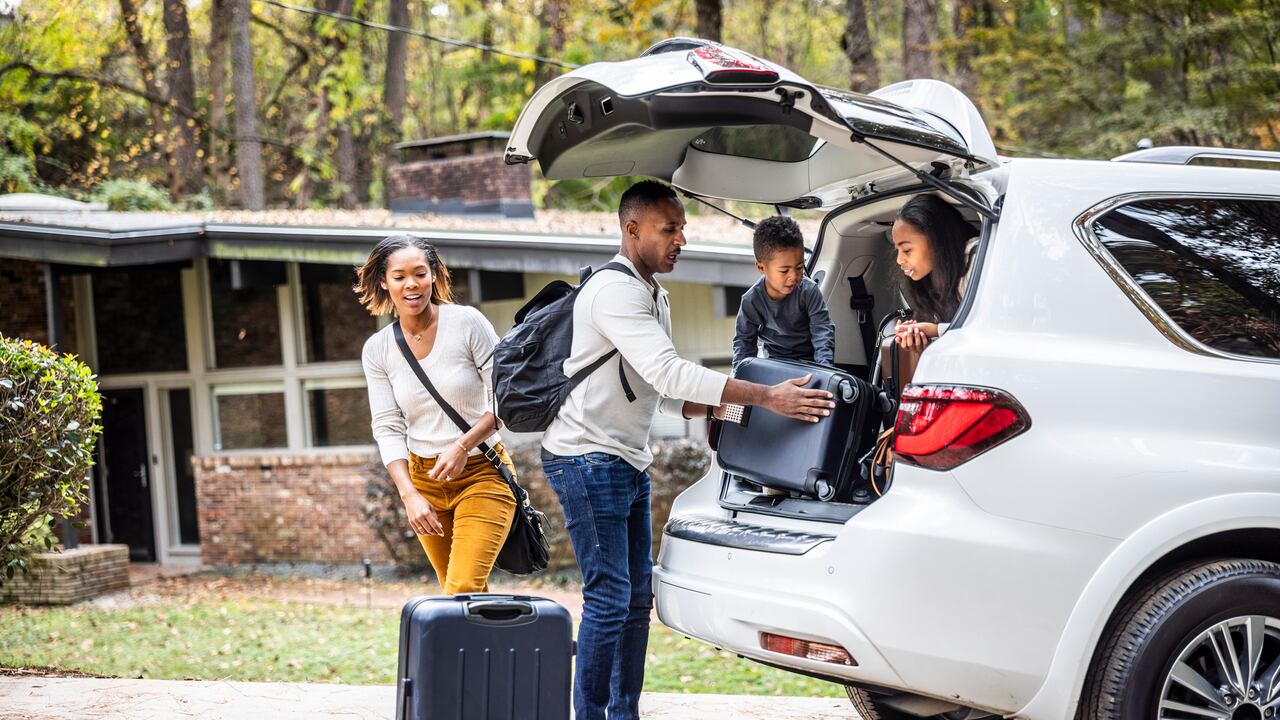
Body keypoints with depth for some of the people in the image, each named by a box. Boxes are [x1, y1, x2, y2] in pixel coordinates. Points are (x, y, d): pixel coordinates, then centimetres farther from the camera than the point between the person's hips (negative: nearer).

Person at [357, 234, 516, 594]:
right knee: (469, 596, 10)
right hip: (424, 478, 4)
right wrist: (410, 495, -14)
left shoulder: (467, 323, -10)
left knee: (463, 592, -17)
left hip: (482, 472, -4)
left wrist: (462, 446, -20)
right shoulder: (377, 350, 0)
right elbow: (388, 429, -1)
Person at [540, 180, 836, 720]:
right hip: (587, 458, -10)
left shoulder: (653, 295, 16)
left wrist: (723, 407, -1)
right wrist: (766, 398, -31)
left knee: (637, 598, 10)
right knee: (609, 598, -11)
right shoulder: (615, 291, -18)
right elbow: (668, 373, -28)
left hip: (629, 462, 10)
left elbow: (667, 392, 18)